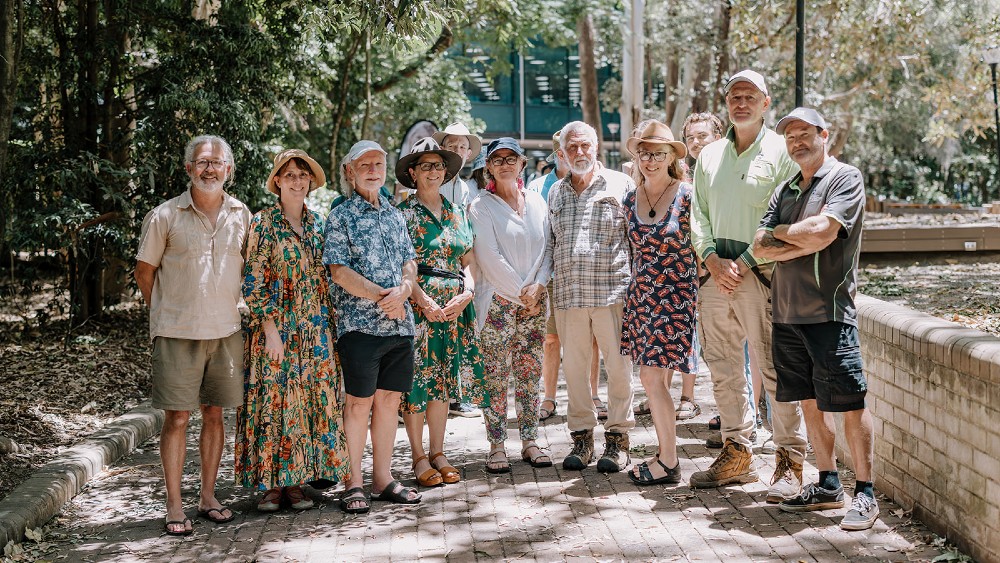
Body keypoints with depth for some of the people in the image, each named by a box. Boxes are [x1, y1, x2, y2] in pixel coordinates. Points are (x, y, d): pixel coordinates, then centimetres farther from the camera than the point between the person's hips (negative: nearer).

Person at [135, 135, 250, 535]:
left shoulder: (241, 215, 6)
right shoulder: (165, 216, -4)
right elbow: (144, 270, 5)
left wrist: (230, 308, 13)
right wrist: (164, 314, 7)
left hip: (225, 331, 3)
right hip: (177, 333, -3)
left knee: (214, 413, 10)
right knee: (176, 416, -1)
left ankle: (208, 497, 21)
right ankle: (174, 506, 5)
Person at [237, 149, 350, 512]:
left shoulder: (317, 223, 12)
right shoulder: (263, 223, -4)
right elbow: (253, 282, -8)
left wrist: (330, 323, 10)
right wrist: (270, 328, -14)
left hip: (316, 330, 5)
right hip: (277, 327, -5)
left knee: (312, 400, 5)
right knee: (274, 402, -3)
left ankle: (295, 481, 12)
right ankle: (270, 484, 4)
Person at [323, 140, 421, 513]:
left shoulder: (395, 215, 16)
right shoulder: (341, 216, -1)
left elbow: (410, 262, 14)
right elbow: (339, 271, -9)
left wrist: (403, 289, -8)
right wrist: (381, 296, -17)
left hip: (400, 324, 5)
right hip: (359, 323, -5)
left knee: (389, 399, 9)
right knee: (359, 402, -2)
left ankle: (383, 478, 17)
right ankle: (353, 483, 6)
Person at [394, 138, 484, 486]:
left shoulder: (456, 212, 14)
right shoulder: (404, 213, -1)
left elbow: (468, 261, 12)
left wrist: (466, 294, -6)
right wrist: (425, 302, -18)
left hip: (454, 307, 5)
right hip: (417, 304, -4)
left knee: (444, 379, 7)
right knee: (417, 379, -3)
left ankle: (438, 453, 14)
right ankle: (418, 456, 5)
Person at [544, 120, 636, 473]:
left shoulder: (621, 185, 4)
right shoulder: (555, 194, 16)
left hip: (612, 289, -4)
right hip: (567, 294, 4)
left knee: (618, 364, -1)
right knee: (573, 365, 7)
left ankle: (618, 437, 9)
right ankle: (582, 436, 17)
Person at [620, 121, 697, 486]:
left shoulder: (688, 197, -7)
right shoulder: (630, 200, 9)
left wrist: (701, 292, -8)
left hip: (676, 296, -5)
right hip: (641, 297, 5)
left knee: (653, 378, -10)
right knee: (657, 380, 7)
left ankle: (668, 462, 0)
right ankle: (665, 453, 16)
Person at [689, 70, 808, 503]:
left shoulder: (781, 152, -1)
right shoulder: (709, 156, 16)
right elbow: (699, 214, 15)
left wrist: (744, 263, -13)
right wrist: (712, 260, -2)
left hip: (761, 272, -6)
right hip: (717, 270, 6)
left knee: (775, 369, -7)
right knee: (723, 368, 9)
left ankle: (789, 462, -2)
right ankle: (736, 454, 19)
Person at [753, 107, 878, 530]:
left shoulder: (846, 177, -3)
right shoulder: (785, 190, 17)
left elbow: (821, 231, -18)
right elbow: (760, 248, 7)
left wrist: (778, 233, -1)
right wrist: (804, 244, -8)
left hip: (829, 312, -7)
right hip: (787, 313, 7)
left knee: (850, 404, -5)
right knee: (811, 403, 12)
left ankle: (865, 494, 3)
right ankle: (828, 486, 22)